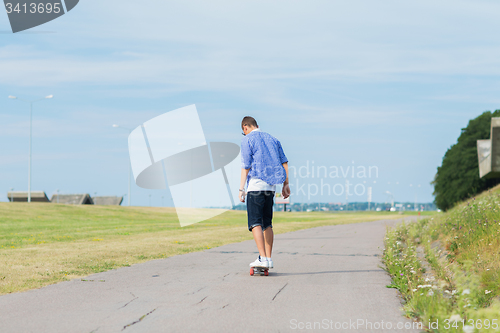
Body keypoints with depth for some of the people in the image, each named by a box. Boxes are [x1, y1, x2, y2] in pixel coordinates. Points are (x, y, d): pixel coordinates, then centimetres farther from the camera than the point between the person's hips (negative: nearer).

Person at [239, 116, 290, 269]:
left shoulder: (247, 140, -2)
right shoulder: (272, 139, 17)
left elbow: (246, 166, -8)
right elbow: (284, 162, 13)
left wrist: (241, 189, -5)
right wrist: (285, 184, 15)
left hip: (256, 184, -7)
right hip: (271, 186, 7)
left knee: (255, 223, -9)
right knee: (267, 223, 12)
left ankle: (263, 258, -20)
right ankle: (268, 259, 10)